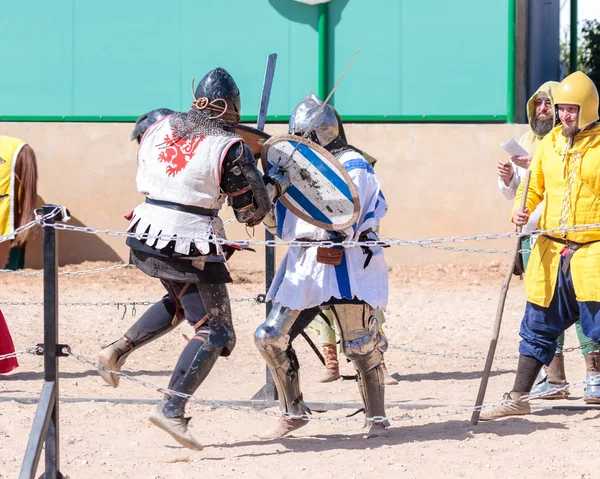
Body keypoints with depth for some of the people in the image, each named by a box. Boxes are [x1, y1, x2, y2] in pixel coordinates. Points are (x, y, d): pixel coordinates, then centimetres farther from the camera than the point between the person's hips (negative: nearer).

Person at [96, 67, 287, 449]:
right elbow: (252, 210, -4)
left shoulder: (158, 125, 4)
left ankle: (118, 351, 19)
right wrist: (273, 186, 16)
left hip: (146, 236, 7)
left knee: (182, 301, 31)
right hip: (190, 245, -7)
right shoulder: (232, 148, -9)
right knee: (215, 332, 1)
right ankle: (172, 410, -12)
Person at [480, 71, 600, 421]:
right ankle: (519, 399, 17)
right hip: (551, 252, 5)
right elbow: (534, 187, 17)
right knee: (538, 327, 11)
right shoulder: (550, 143, 10)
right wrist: (521, 210, -3)